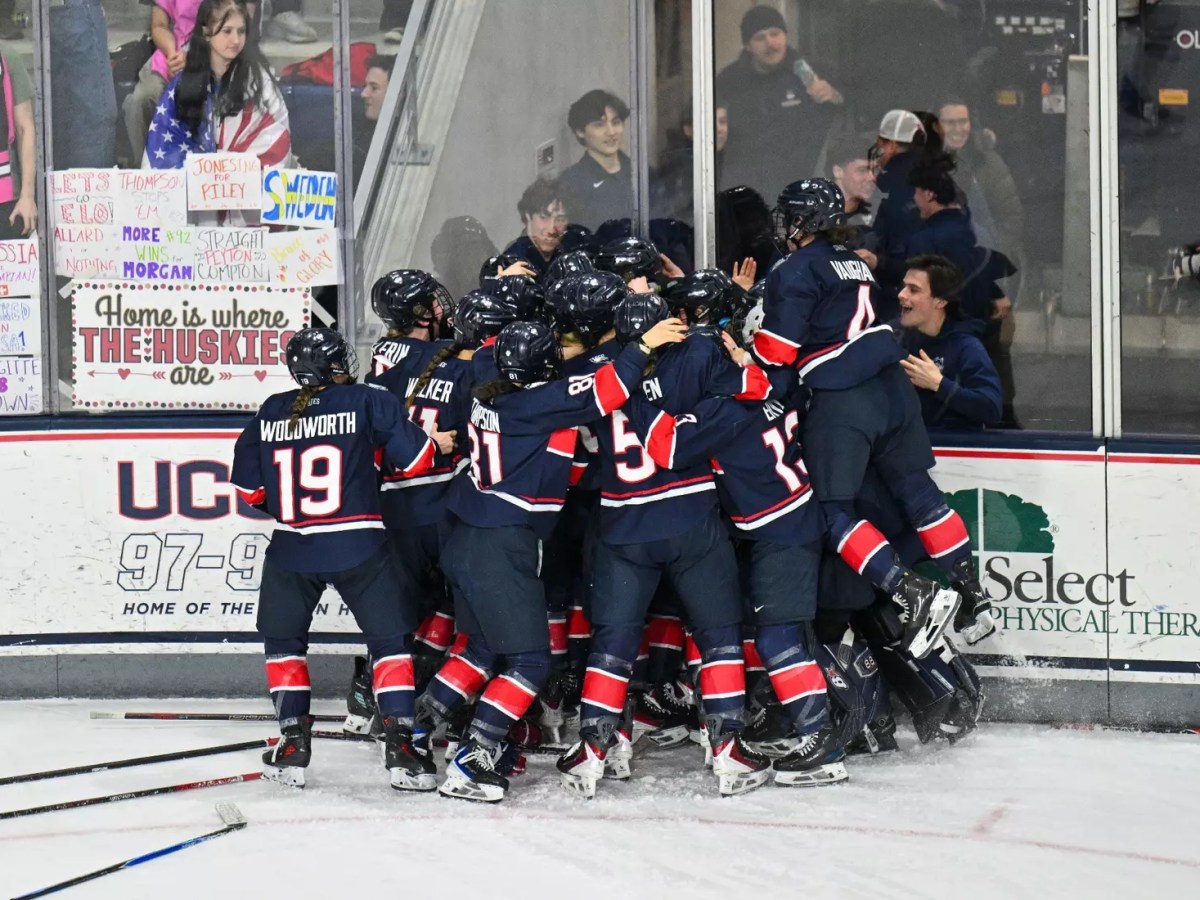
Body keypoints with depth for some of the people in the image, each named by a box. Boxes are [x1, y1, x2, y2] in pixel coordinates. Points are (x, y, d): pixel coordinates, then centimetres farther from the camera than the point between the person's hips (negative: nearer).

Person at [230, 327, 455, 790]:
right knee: (391, 640, 8)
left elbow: (249, 487, 9)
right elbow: (412, 456, -4)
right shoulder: (367, 402, -3)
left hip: (291, 546, 2)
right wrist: (436, 443, 17)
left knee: (283, 639, 20)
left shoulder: (271, 413, 5)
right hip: (358, 545, -2)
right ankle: (399, 744, -3)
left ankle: (293, 743, 11)